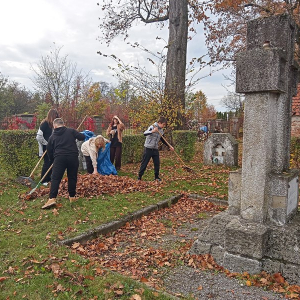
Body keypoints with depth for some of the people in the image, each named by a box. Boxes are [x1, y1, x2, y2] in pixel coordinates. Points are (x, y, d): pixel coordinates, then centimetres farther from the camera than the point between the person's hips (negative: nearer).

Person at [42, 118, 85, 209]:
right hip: (73, 157, 0)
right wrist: (80, 134, 24)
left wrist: (52, 160, 34)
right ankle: (72, 197, 20)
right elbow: (82, 137, 0)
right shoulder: (71, 131, 8)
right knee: (72, 177, 12)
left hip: (59, 158, 0)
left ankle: (52, 198, -11)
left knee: (55, 178, 0)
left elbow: (49, 150, 20)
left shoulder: (53, 136, 15)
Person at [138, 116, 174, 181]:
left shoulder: (161, 130, 7)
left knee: (157, 163, 5)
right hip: (148, 148, -6)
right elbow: (145, 134, -30)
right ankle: (139, 177, 8)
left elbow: (163, 140, 19)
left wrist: (169, 146, 15)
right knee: (144, 163, -1)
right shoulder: (152, 127, -14)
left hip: (155, 149, 6)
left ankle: (156, 177, 18)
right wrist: (152, 131, -46)